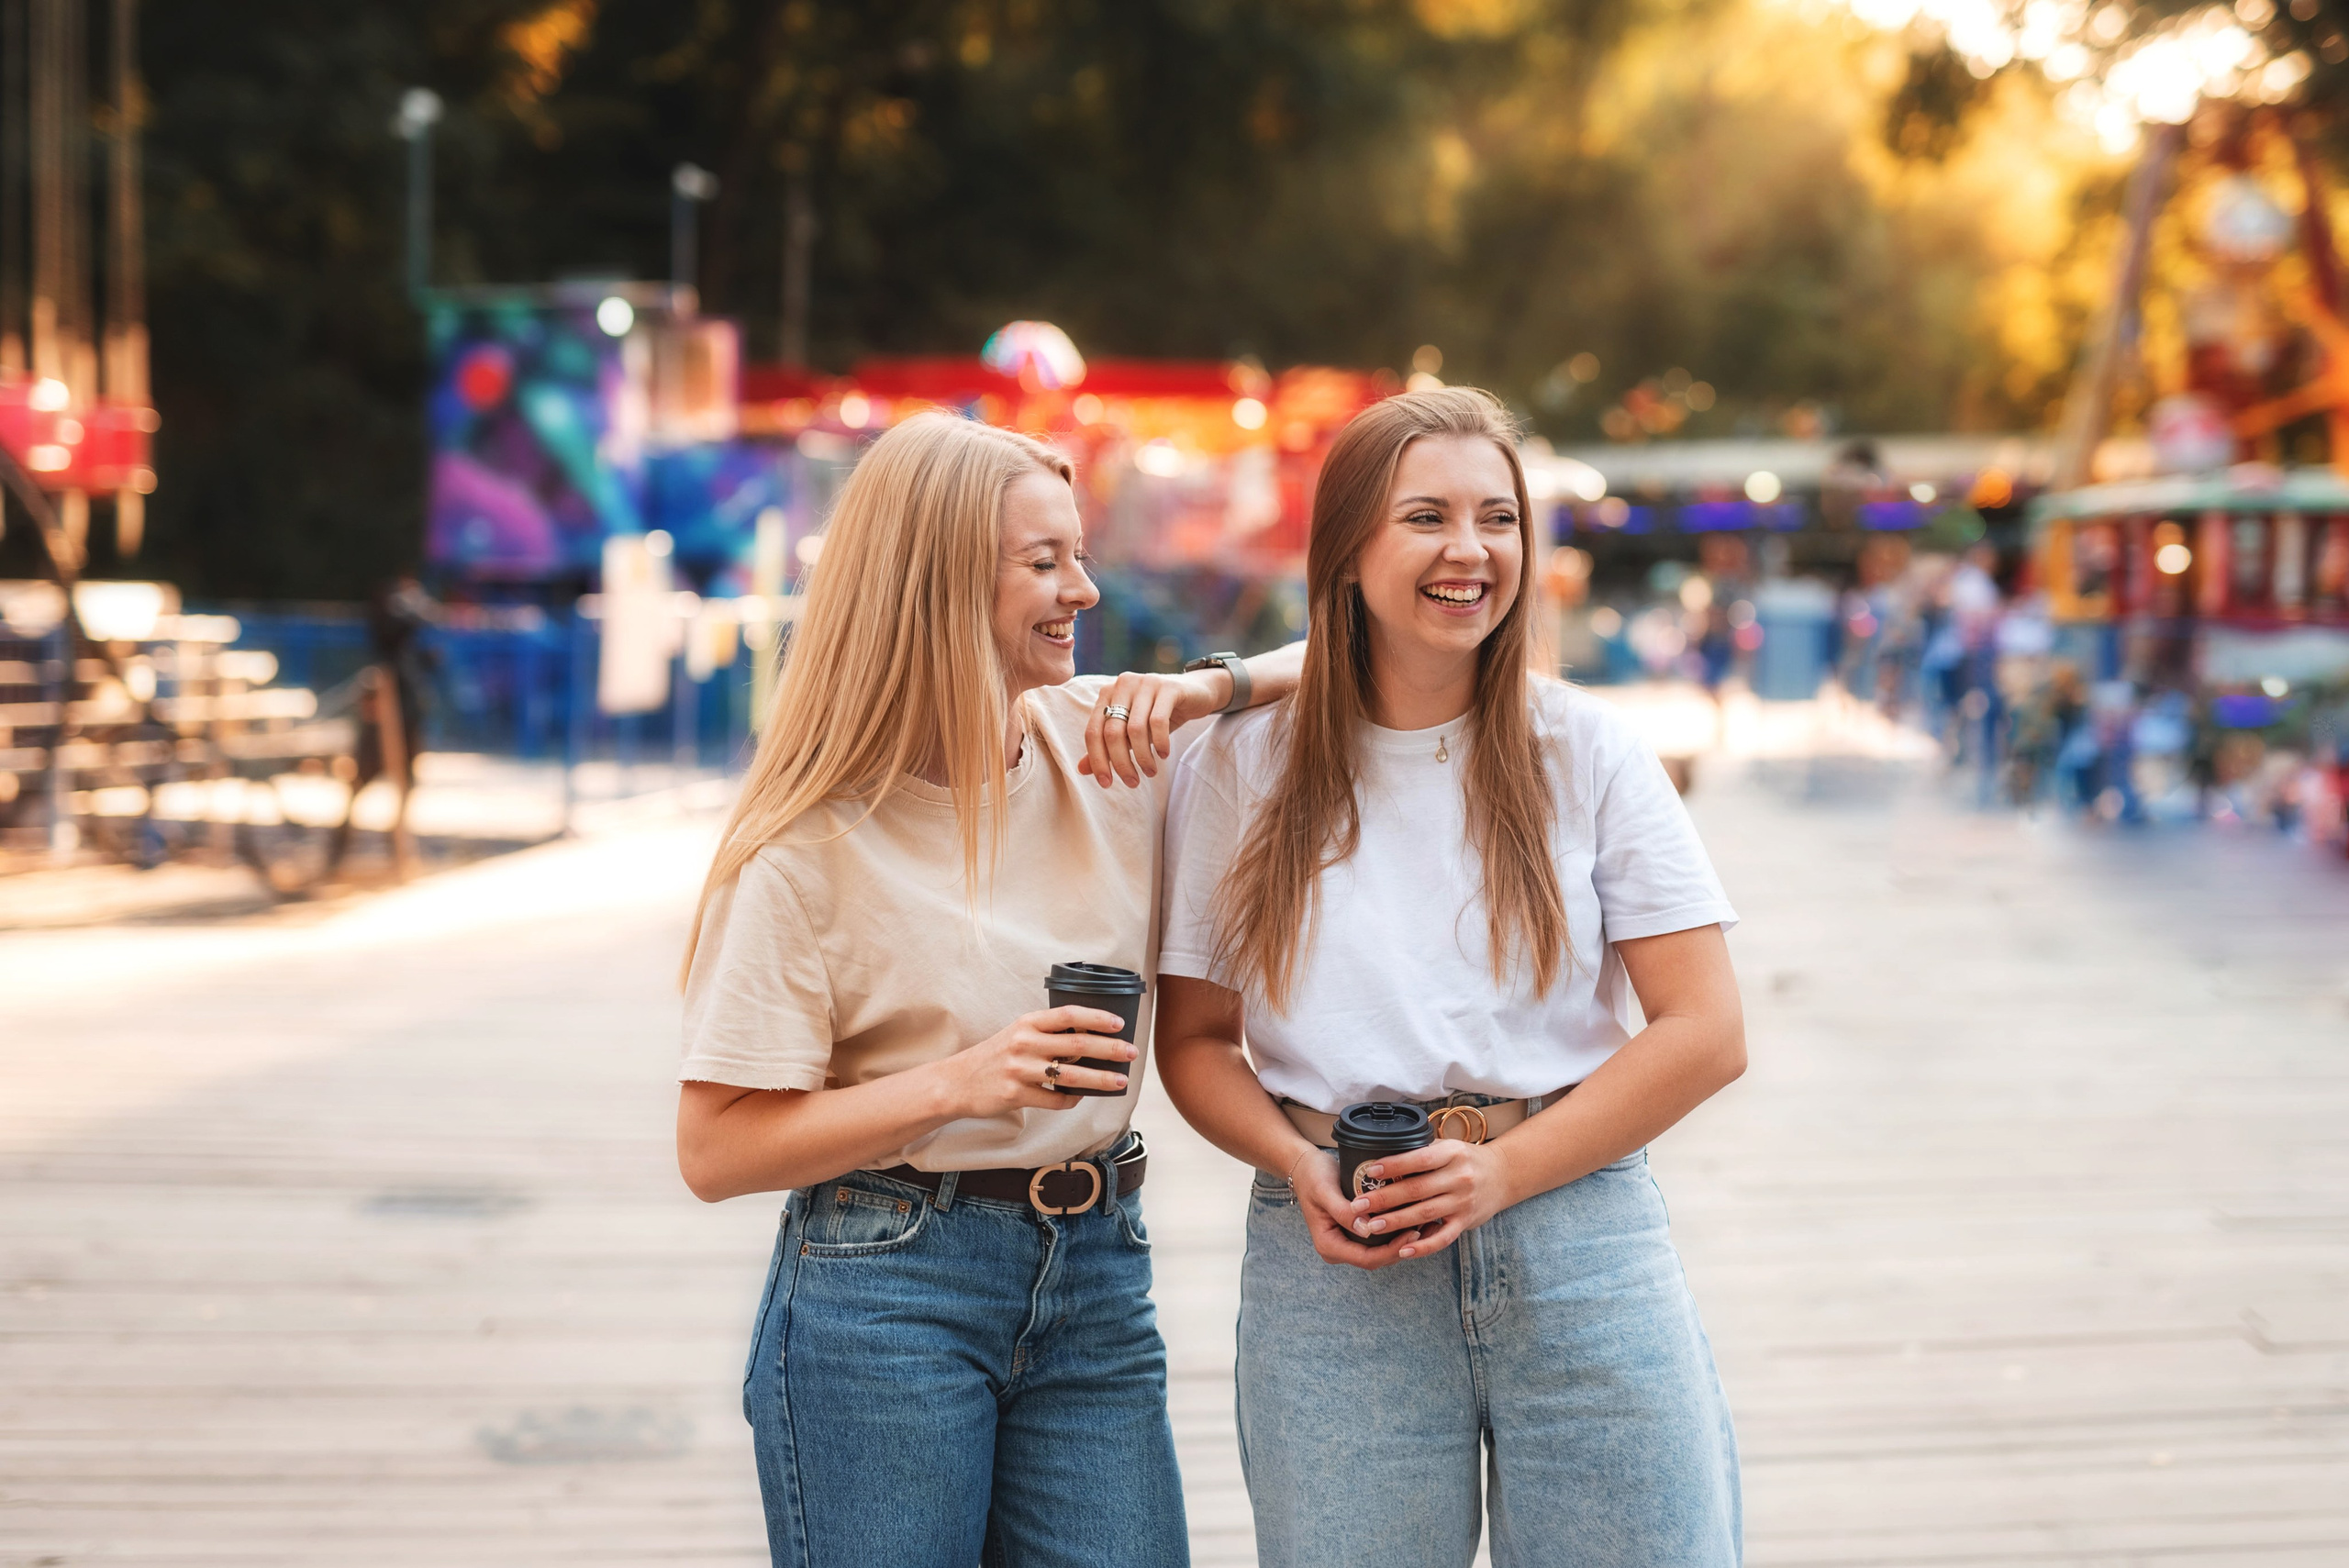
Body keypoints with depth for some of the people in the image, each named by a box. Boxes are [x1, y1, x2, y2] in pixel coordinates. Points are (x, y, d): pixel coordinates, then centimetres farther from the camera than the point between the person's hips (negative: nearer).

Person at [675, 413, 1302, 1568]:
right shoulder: (812, 846, -11)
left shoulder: (1107, 746, 2)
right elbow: (715, 1151, -11)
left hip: (1096, 1281, 4)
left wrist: (1208, 688, -7)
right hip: (883, 1292, -4)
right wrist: (959, 1085, -21)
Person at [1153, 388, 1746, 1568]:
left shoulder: (1586, 751, 3)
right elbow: (1194, 1038, 9)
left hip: (1577, 1235, 0)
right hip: (1336, 1262, 0)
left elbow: (1706, 1032, 0)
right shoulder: (1242, 767, 4)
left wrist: (1501, 1173, -10)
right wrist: (1298, 1163, -10)